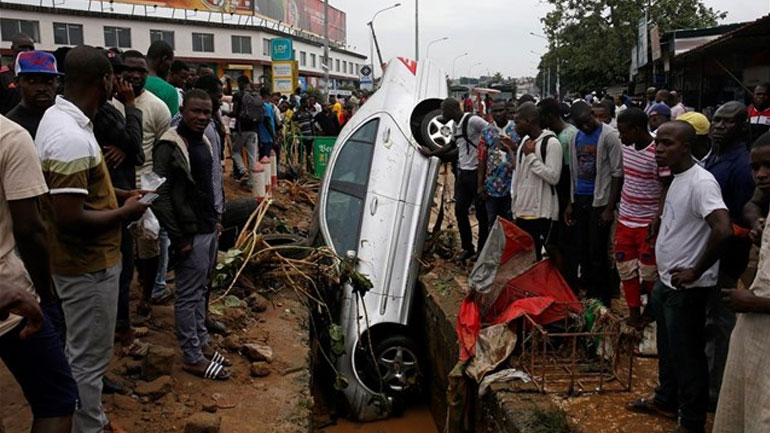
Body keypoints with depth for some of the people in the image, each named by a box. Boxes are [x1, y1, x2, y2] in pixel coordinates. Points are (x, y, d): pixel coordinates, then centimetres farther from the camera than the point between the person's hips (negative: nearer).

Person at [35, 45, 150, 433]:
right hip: (88, 265, -11)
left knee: (84, 352, 25)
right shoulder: (72, 138, -28)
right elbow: (69, 219, -30)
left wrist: (120, 194, 9)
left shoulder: (58, 116, 5)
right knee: (88, 358, 6)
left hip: (83, 259, 11)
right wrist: (125, 213, -16)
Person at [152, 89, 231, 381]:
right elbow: (160, 196, -18)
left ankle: (202, 343, 30)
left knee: (200, 292, 18)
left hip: (208, 230, 8)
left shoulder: (203, 142, 10)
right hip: (191, 234, -8)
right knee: (188, 296, 2)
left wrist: (214, 220, 16)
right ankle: (193, 358, 11)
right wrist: (178, 238, -18)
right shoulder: (170, 146, -16)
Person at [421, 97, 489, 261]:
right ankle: (467, 248, 23)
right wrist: (430, 153, 30)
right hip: (463, 172, 9)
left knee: (481, 213, 3)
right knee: (460, 211, 11)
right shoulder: (456, 125, 13)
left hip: (477, 172, -9)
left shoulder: (473, 121, -15)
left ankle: (482, 250, 14)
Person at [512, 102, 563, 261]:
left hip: (542, 213, -7)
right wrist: (515, 205, 16)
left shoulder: (551, 143, -13)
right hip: (522, 210, 8)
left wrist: (531, 155, -17)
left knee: (535, 256, 0)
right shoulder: (525, 140, 11)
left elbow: (553, 177, -21)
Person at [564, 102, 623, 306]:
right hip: (580, 199, 6)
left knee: (597, 253, -1)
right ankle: (587, 293, 26)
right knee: (582, 250, 12)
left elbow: (617, 173, -11)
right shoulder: (576, 138, 10)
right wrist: (570, 203, 10)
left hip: (600, 200, -6)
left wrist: (610, 207, -14)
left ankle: (602, 299, 13)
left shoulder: (609, 135, -9)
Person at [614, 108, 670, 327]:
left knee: (649, 271, 6)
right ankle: (634, 312, 26)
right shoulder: (627, 147, 2)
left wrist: (658, 218, -24)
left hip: (647, 223, -7)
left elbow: (668, 188, -16)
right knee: (625, 267, 13)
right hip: (625, 219, 7)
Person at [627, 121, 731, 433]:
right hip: (666, 282, 9)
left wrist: (695, 272, -23)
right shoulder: (677, 178, 8)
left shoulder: (701, 182, -22)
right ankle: (666, 400, 41)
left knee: (686, 355, 4)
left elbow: (723, 230, -32)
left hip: (686, 288, -9)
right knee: (667, 348, 23)